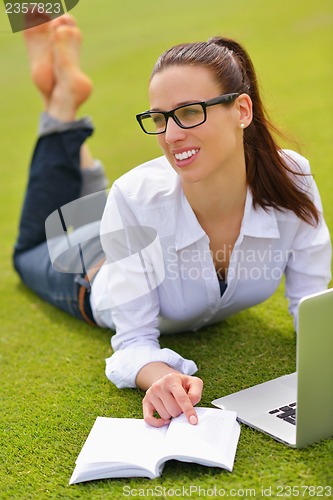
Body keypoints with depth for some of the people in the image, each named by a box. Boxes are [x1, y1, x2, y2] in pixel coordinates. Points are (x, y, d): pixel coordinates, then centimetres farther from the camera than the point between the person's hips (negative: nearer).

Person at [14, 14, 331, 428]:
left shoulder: (292, 181, -38)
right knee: (33, 254, 30)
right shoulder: (135, 200, -44)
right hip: (106, 291, -2)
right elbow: (134, 341, -37)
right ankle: (63, 102, 28)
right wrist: (163, 377, -58)